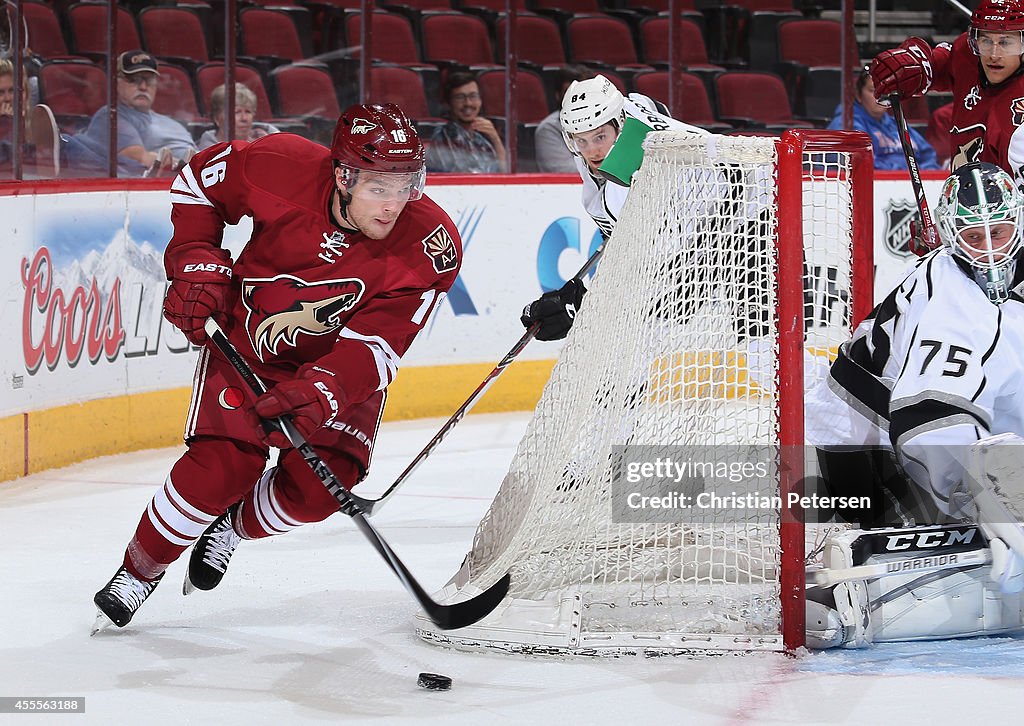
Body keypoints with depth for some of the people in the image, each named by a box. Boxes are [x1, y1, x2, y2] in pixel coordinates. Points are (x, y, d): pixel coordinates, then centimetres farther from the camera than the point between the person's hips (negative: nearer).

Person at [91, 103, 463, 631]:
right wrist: (197, 265, -15)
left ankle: (231, 526, 19)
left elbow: (375, 346, -30)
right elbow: (200, 178, -7)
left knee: (314, 488, -15)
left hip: (341, 363, 1)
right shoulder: (283, 169, -28)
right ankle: (139, 570, 6)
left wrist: (314, 393, -46)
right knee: (224, 464, -17)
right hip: (246, 338, -1)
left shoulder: (430, 248, -28)